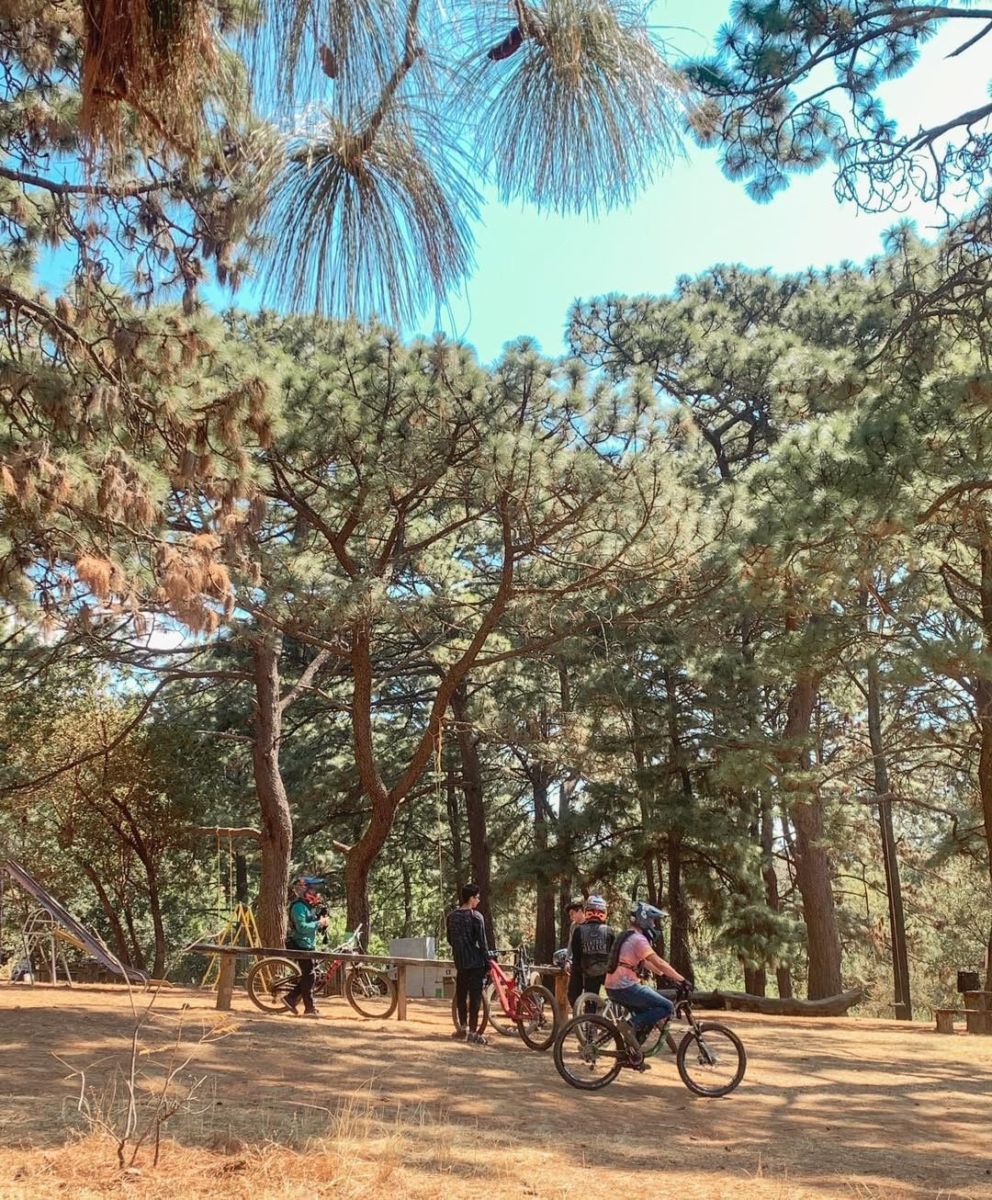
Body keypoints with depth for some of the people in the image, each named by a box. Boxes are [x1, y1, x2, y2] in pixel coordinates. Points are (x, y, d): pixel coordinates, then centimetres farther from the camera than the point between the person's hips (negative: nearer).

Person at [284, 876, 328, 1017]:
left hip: (308, 944, 10)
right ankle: (310, 1008, -1)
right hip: (301, 945, -10)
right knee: (308, 975, -6)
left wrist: (321, 919, 0)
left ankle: (291, 998, 19)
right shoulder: (299, 906, -17)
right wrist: (319, 923, -20)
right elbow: (302, 927, -26)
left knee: (307, 976, 12)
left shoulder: (308, 905, 15)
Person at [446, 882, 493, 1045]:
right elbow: (482, 942, -13)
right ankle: (473, 1032, 0)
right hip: (475, 962, -6)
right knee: (475, 996, -1)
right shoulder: (475, 916, -13)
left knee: (461, 995, 15)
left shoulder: (452, 915, 5)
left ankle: (463, 1028, 22)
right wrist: (487, 960, -4)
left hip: (460, 962, 6)